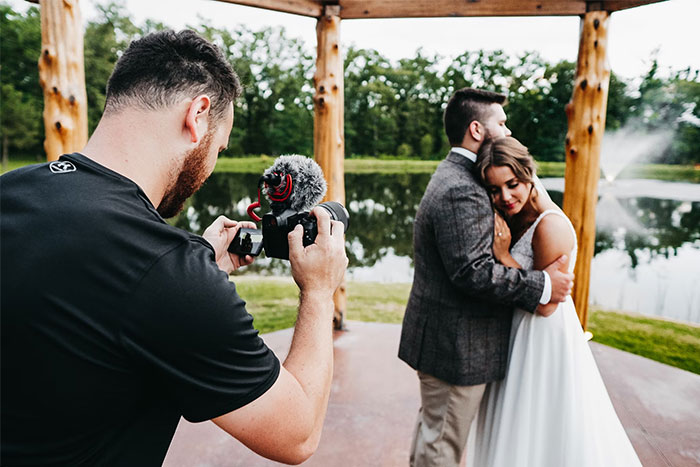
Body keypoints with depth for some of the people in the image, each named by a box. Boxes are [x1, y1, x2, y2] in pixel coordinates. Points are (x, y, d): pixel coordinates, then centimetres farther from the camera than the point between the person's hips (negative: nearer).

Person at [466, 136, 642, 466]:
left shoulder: (551, 226, -25)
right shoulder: (514, 216, 0)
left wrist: (504, 257, -24)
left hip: (545, 337, -8)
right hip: (518, 333, 8)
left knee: (545, 428, 12)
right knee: (518, 427, 25)